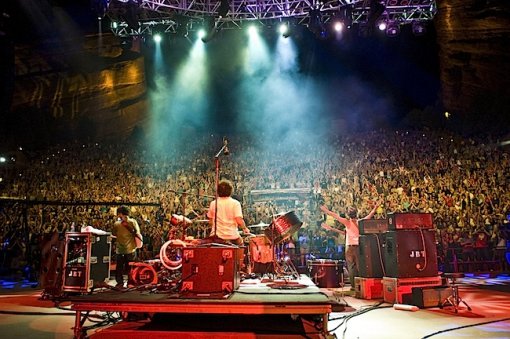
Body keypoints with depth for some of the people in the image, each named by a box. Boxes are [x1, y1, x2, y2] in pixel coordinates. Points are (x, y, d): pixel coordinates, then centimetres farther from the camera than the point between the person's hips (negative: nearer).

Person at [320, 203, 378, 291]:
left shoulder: (347, 222, -3)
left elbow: (336, 216, -2)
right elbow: (370, 215, 15)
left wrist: (326, 210, 5)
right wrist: (375, 208, 31)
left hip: (349, 247, -1)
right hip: (358, 246, 1)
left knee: (351, 266, 3)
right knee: (359, 266, 6)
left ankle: (353, 285, 2)